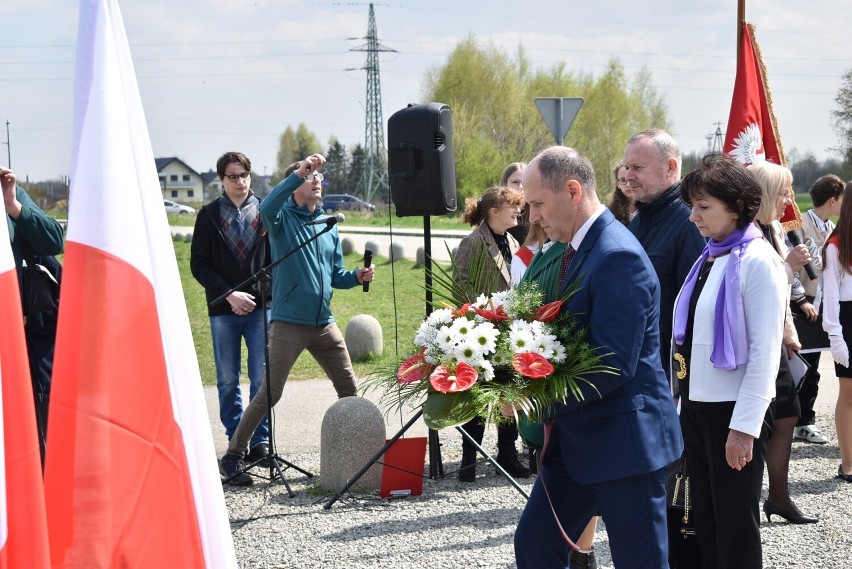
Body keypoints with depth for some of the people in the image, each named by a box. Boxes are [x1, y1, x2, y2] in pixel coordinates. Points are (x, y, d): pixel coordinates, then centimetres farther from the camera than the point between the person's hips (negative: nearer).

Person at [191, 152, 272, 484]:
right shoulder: (209, 216, 5)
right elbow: (199, 264, 2)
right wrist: (229, 294, -8)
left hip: (261, 307, 0)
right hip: (223, 310, 0)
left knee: (262, 377, -3)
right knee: (228, 379, 4)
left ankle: (260, 442, 4)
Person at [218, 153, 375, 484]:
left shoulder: (329, 226, 15)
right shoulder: (283, 217, -3)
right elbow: (267, 208, -29)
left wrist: (357, 277, -3)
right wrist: (299, 172, -35)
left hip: (324, 323, 6)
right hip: (289, 322, -6)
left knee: (348, 388, 10)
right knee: (269, 394, -8)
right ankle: (233, 456, 0)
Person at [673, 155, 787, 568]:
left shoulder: (757, 261, -12)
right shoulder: (709, 258, 10)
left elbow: (764, 352, -15)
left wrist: (744, 427, -18)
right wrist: (684, 405, 11)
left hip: (733, 410, -7)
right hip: (697, 406, 8)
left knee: (736, 524, 2)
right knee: (704, 520, 13)